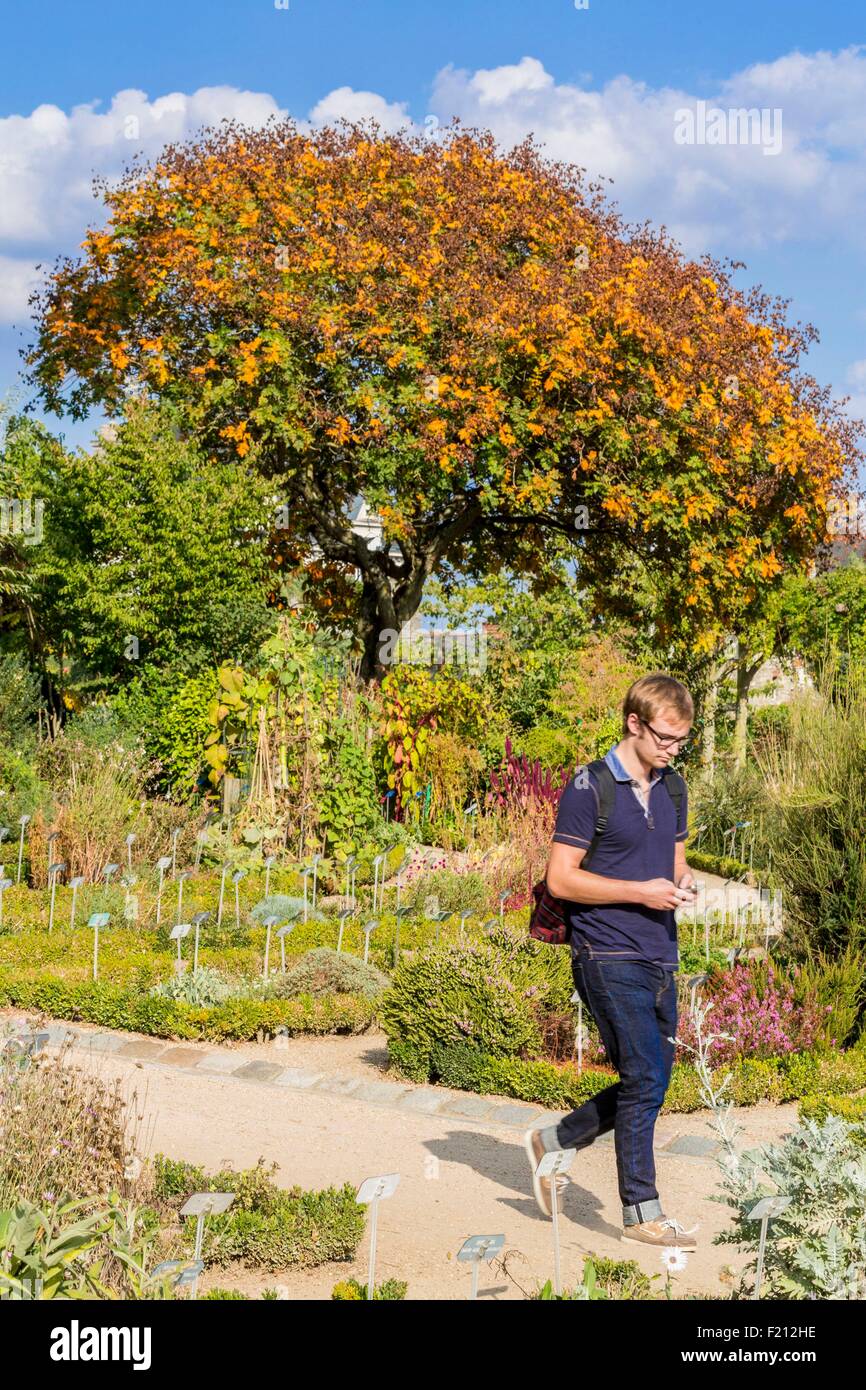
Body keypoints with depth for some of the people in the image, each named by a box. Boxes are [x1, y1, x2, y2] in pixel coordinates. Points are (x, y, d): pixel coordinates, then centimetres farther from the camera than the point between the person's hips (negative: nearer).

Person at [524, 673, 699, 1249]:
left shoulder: (674, 789, 13)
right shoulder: (590, 788, -10)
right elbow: (560, 879, -12)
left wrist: (682, 882, -1)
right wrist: (640, 891, -17)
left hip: (660, 958, 8)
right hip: (609, 957, -8)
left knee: (648, 1080, 12)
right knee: (646, 1077, -8)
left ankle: (553, 1141, 32)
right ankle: (642, 1211, 8)